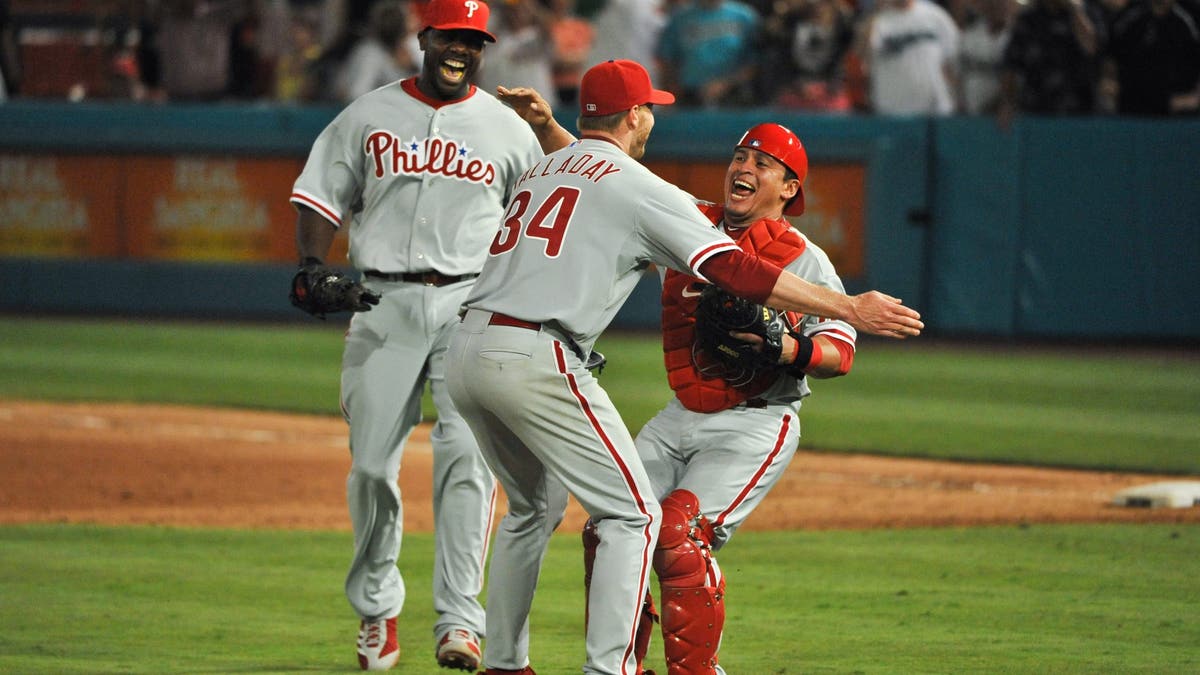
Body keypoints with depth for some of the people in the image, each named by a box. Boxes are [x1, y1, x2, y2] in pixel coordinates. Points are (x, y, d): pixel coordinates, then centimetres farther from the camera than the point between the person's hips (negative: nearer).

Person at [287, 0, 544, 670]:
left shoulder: (509, 129, 10)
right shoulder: (368, 116, 9)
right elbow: (323, 197, 9)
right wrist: (315, 268, -9)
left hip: (471, 306, -1)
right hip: (384, 303, 1)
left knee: (468, 457, -14)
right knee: (372, 462, -1)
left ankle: (459, 621, -15)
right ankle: (376, 608, 18)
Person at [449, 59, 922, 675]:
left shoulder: (538, 172, 22)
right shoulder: (641, 189, 0)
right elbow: (735, 271, -6)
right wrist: (852, 309, -5)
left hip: (465, 352, 8)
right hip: (535, 360, -8)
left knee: (534, 508, 26)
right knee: (633, 515, -2)